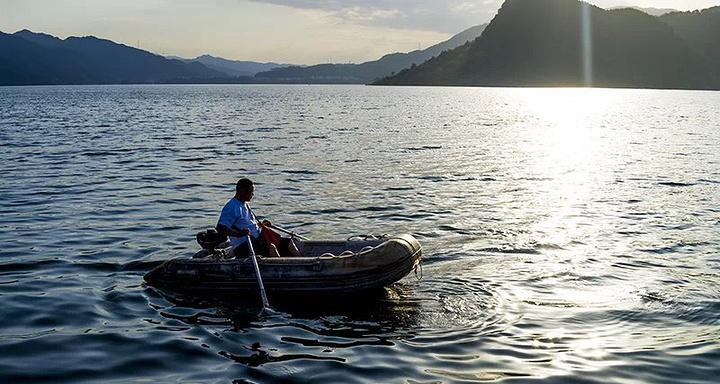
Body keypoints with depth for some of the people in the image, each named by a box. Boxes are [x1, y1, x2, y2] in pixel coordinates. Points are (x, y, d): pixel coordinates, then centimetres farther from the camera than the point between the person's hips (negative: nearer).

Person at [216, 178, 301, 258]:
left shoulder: (245, 205, 19)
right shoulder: (231, 207, -12)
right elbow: (220, 228, -23)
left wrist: (261, 225, 18)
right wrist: (239, 233, -34)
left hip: (257, 239, 10)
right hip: (243, 246, -10)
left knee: (288, 242, 0)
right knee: (271, 248, -34)